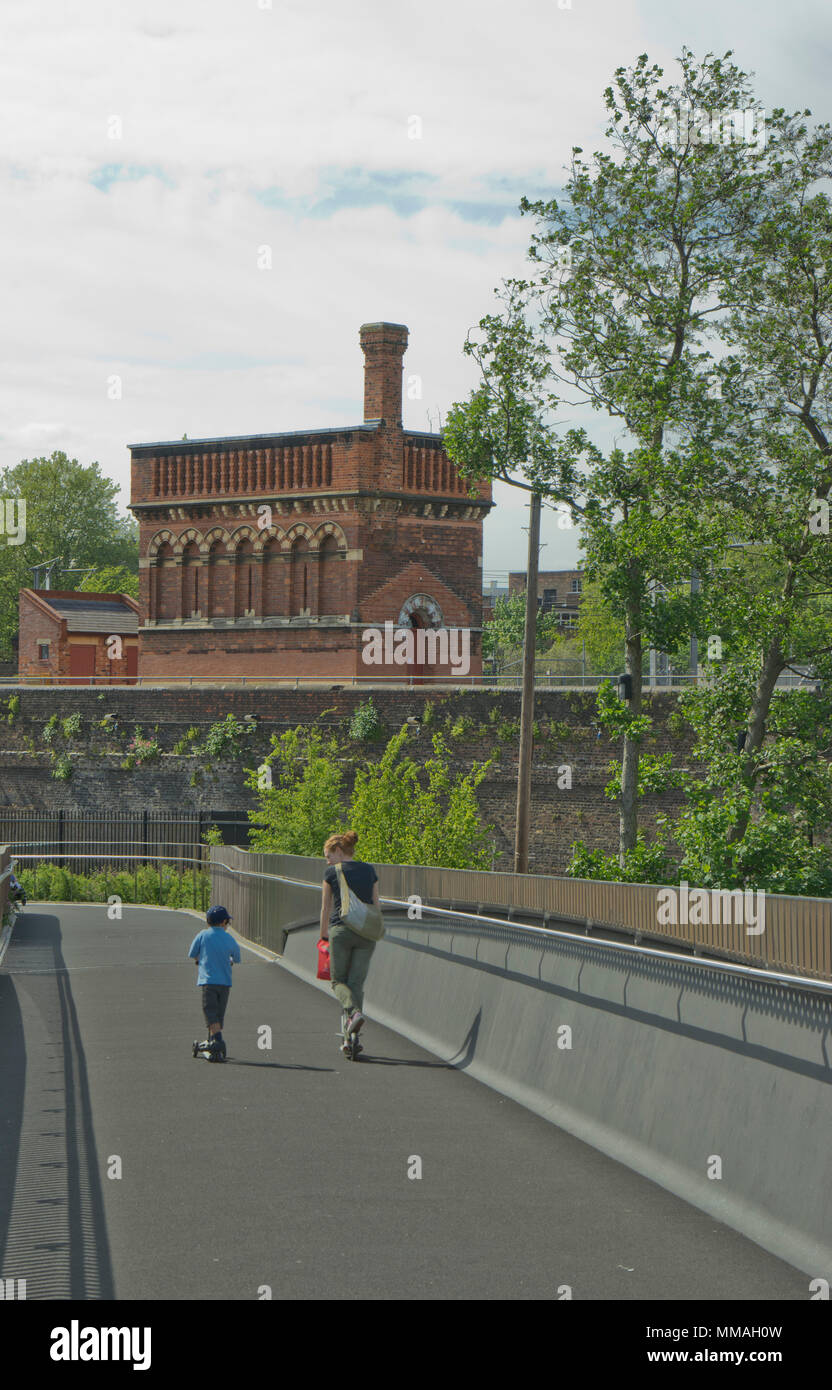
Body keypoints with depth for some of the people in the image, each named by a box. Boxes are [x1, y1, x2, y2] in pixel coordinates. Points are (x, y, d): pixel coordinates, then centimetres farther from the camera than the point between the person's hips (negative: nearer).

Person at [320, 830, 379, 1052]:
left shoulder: (332, 872, 2)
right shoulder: (369, 870, 11)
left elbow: (326, 908, 9)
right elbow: (376, 905, 13)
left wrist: (324, 935, 20)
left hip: (340, 930, -3)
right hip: (366, 932, 3)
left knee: (338, 981, 9)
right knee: (357, 982, 6)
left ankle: (354, 1011, -22)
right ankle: (350, 1039, 2)